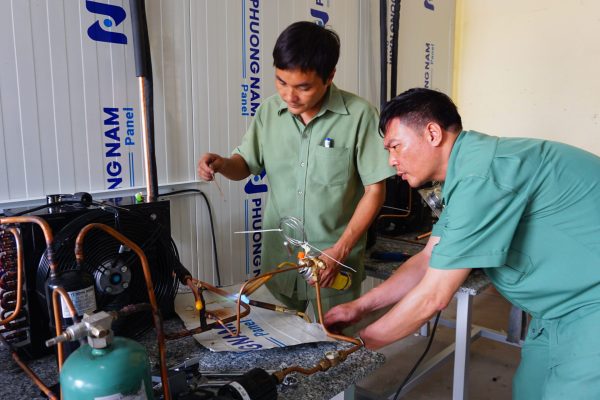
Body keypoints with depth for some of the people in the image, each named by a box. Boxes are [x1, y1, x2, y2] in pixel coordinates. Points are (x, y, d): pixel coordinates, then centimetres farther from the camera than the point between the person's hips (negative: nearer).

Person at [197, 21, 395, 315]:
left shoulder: (359, 115, -15)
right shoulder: (269, 111, -2)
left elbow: (374, 191, -9)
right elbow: (246, 165, 10)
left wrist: (340, 250, -13)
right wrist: (222, 164, -12)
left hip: (335, 259, -3)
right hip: (277, 256, 4)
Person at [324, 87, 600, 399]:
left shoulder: (480, 177, -27)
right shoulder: (466, 168, 4)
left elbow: (432, 297, -23)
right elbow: (428, 260, 7)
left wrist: (358, 343, -10)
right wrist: (359, 307, 2)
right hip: (564, 306, 9)